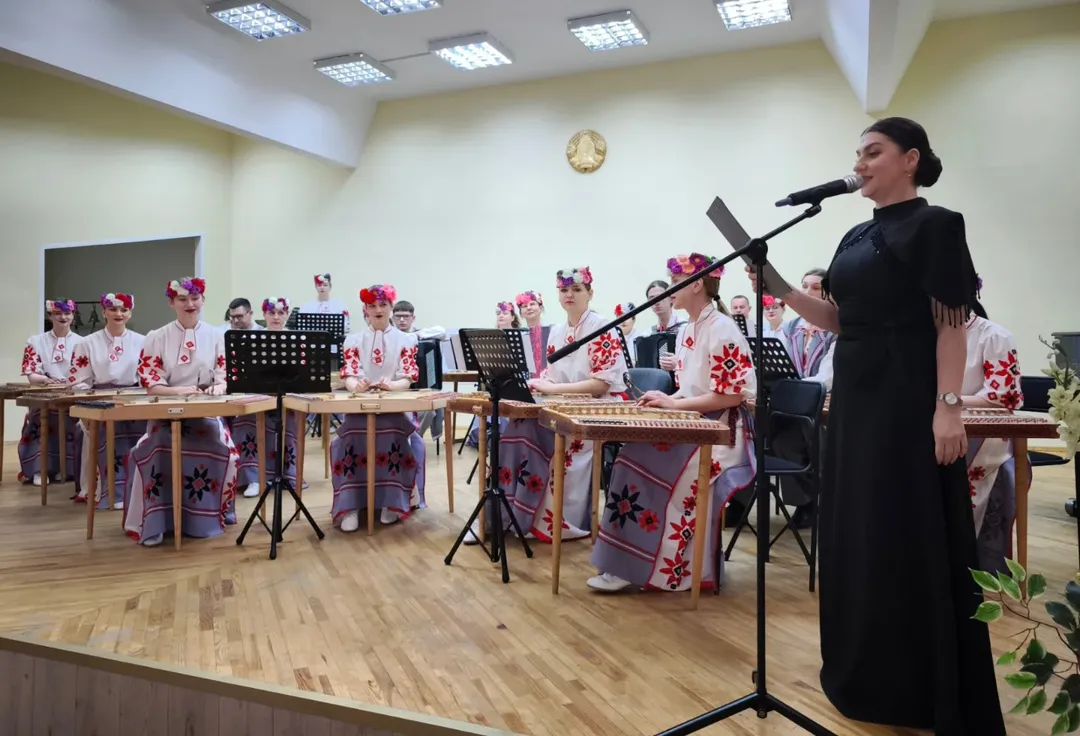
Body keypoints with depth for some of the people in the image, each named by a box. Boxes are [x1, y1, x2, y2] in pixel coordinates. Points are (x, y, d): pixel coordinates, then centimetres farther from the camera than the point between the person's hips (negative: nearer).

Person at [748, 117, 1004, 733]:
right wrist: (782, 290, 0)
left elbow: (952, 324, -13)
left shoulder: (934, 226, -7)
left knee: (912, 534, -1)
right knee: (859, 531, 13)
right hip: (857, 395, 8)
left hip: (909, 397, -8)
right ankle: (871, 673, 29)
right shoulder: (856, 238, 15)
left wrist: (949, 406, -20)